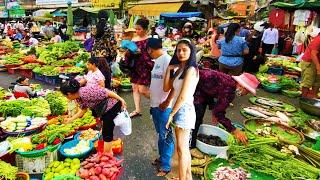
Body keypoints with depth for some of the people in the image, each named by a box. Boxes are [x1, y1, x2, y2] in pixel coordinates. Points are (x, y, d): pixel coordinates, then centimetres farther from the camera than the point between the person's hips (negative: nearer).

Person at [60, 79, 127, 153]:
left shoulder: (86, 92, -30)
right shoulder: (78, 98, -1)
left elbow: (107, 92, -26)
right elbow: (83, 110, 15)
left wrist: (121, 100, -22)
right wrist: (71, 119, 18)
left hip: (112, 106, -9)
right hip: (104, 109, 9)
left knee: (107, 132, -3)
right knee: (104, 128, 23)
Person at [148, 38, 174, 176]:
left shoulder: (167, 60, -16)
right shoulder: (157, 60, 12)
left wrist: (167, 102, -18)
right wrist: (152, 101, 15)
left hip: (164, 106, -9)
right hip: (155, 104, 9)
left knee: (166, 136, 4)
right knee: (160, 134, 21)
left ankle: (166, 166, 18)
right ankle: (162, 157, 38)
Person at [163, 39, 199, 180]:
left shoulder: (191, 69, -14)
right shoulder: (179, 69, 13)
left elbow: (183, 96, -19)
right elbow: (166, 88, 7)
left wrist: (171, 114, -13)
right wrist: (169, 70, -2)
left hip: (184, 110, -9)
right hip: (179, 110, 9)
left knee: (181, 149, -1)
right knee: (184, 148, 17)